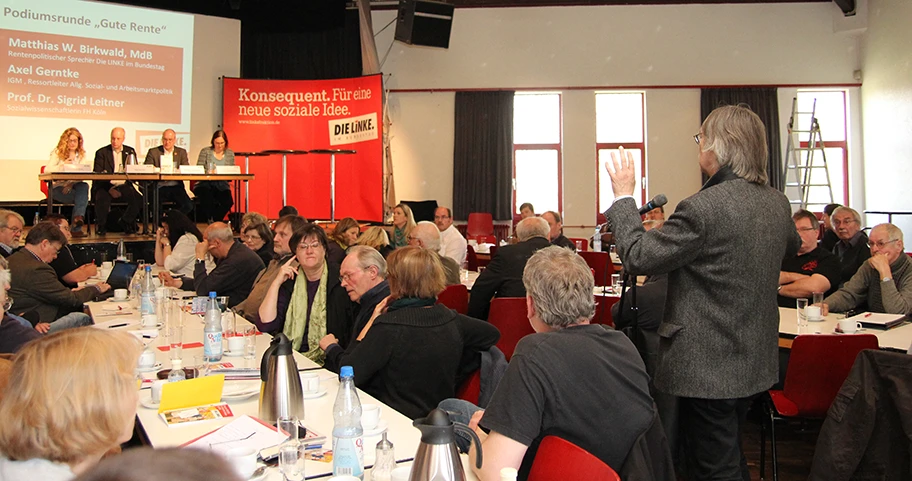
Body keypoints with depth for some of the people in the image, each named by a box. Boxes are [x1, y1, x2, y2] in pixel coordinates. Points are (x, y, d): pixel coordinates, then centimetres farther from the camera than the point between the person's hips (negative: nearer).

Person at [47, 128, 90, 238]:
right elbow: (47, 171, -8)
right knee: (82, 197, -31)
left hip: (74, 187, 3)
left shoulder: (81, 155, 13)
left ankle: (79, 217, -45)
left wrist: (71, 183, -18)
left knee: (84, 186, -35)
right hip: (58, 187, -3)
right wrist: (63, 165, -21)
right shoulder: (57, 153, 5)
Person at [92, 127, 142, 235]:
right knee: (102, 199, -35)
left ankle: (124, 222, 3)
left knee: (139, 200, -25)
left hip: (124, 186, 3)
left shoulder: (130, 152, 13)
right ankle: (102, 225, -7)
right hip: (105, 186, -2)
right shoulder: (101, 152, 4)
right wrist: (109, 189, -17)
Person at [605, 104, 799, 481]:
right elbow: (791, 246, 23)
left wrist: (624, 196, -8)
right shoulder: (778, 203, 2)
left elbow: (638, 257, -20)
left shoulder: (703, 208, -25)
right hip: (756, 361, 8)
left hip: (707, 367, -8)